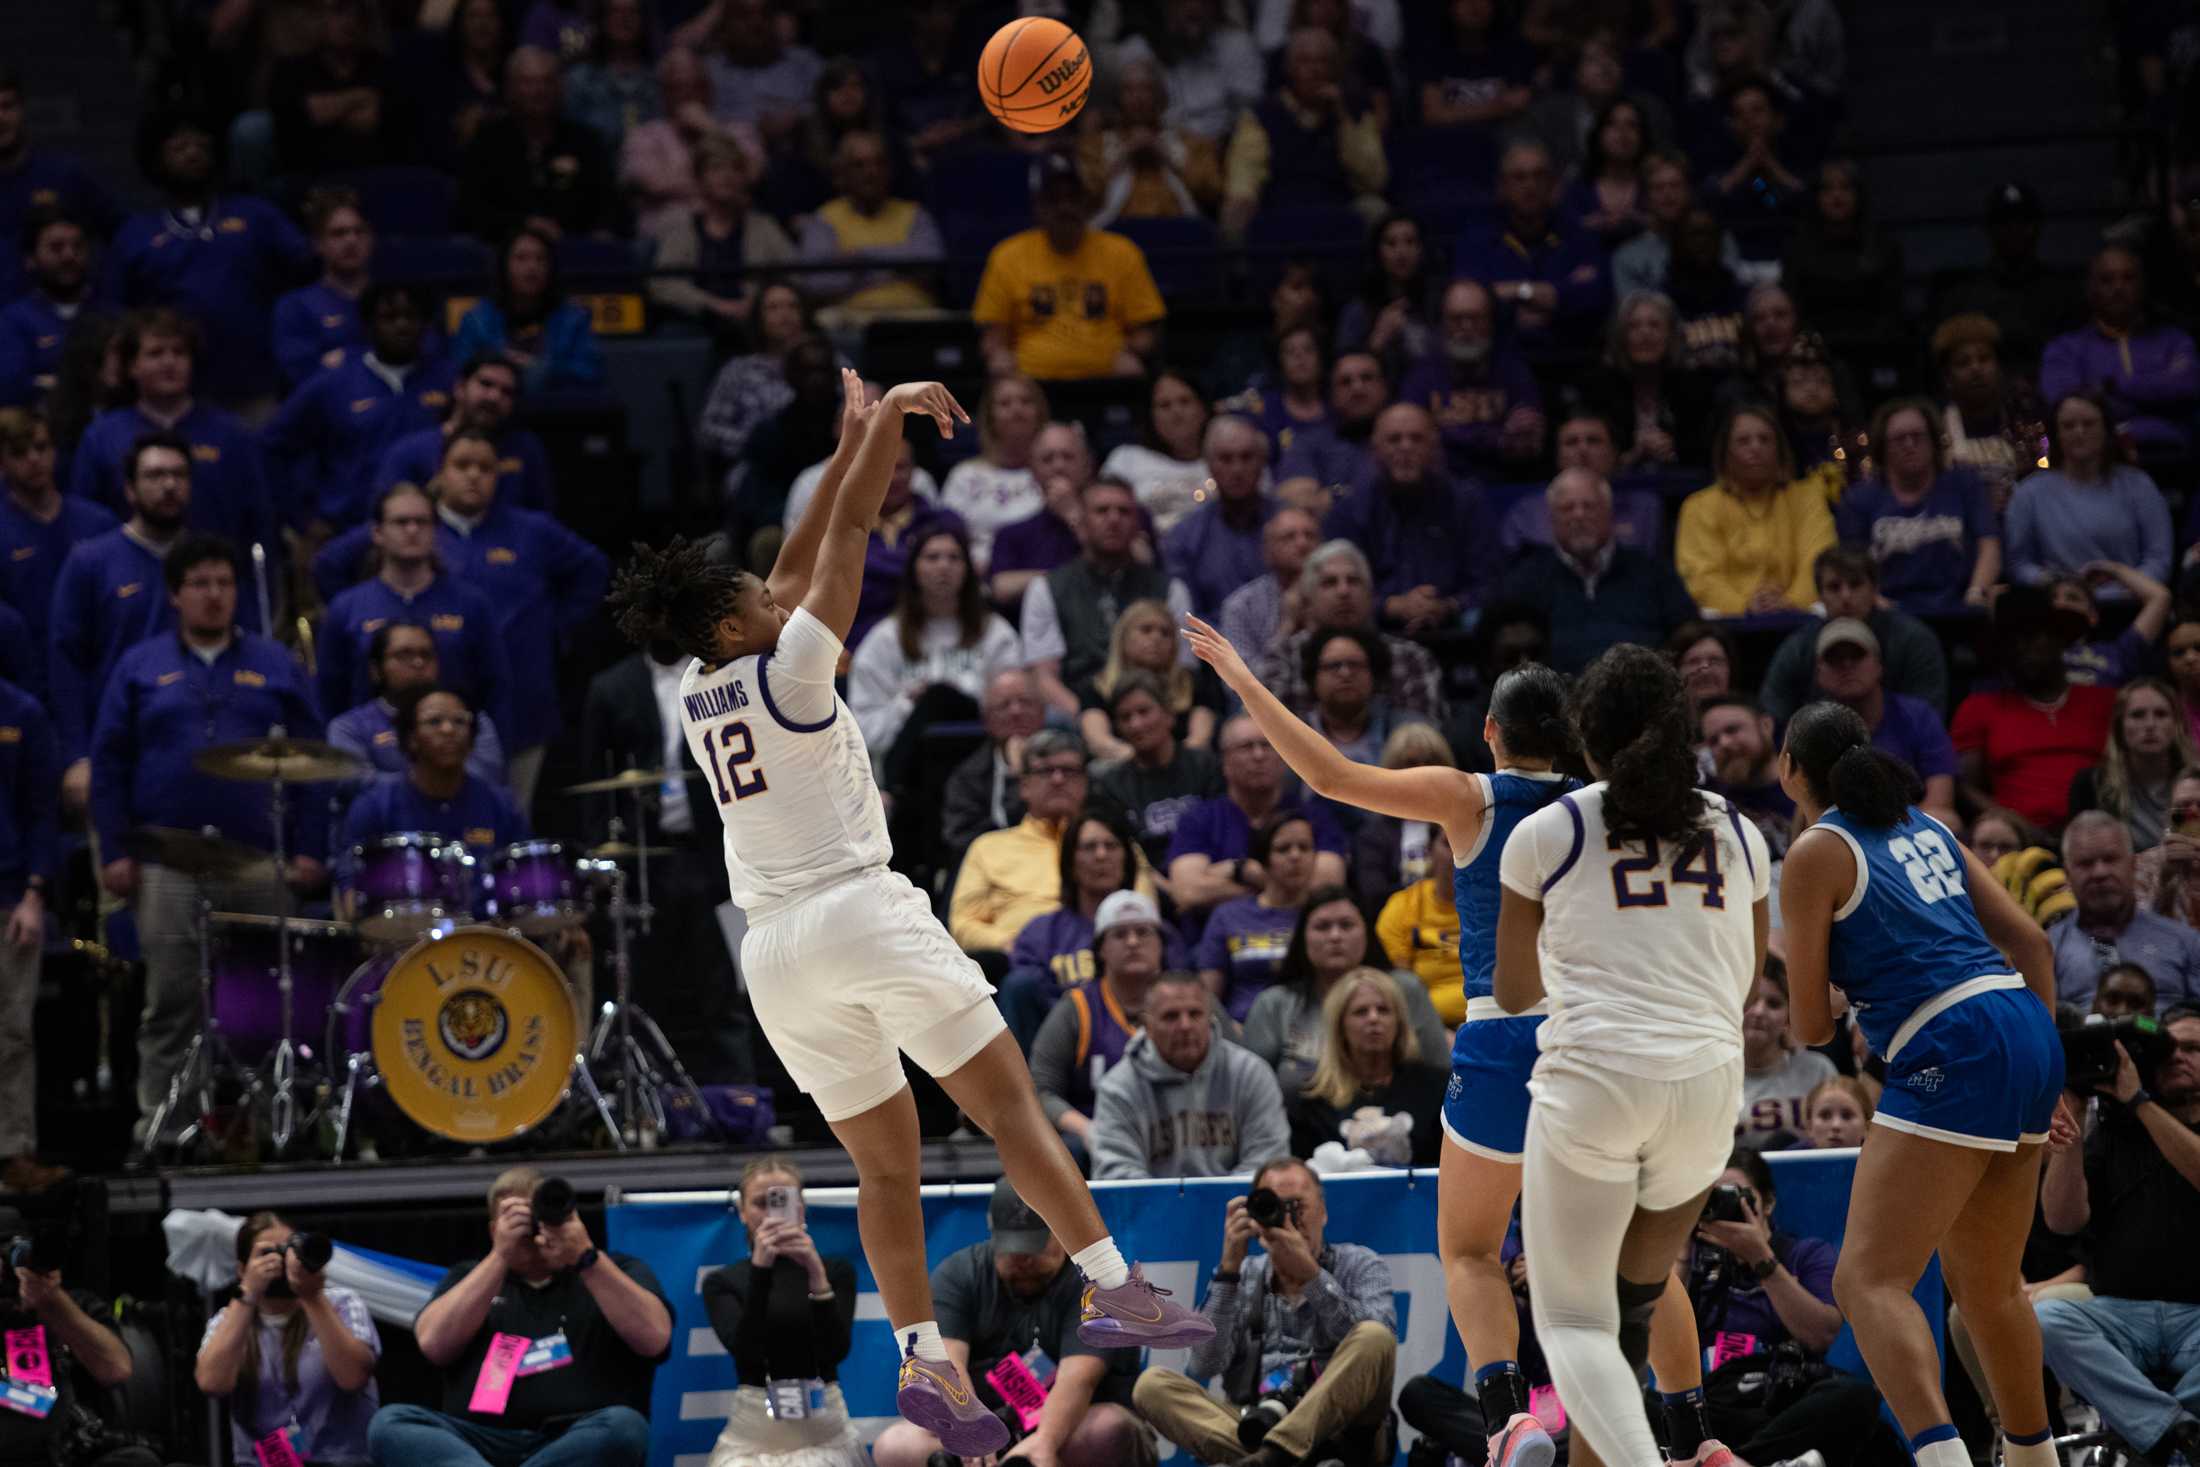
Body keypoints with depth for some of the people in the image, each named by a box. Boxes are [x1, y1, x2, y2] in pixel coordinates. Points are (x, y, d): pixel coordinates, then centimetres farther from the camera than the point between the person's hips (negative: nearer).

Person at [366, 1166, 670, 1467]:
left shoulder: (615, 1273, 18)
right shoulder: (470, 1277, 24)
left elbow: (655, 1339, -1)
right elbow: (434, 1344, 4)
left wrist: (586, 1257, -9)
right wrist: (500, 1256, -1)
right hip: (479, 1441, 2)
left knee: (622, 1426, -35)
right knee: (391, 1423, -27)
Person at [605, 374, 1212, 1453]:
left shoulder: (695, 697, 13)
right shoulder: (786, 670, -5)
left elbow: (796, 564, 23)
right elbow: (847, 532, -4)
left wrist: (850, 440, 28)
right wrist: (890, 416, 5)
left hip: (774, 951, 7)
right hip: (862, 910, -7)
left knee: (885, 1165, 9)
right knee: (1007, 1101, -3)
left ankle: (922, 1359, -4)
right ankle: (1110, 1287, -10)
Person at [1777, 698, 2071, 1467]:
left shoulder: (1815, 854, -1)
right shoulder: (1925, 826, 20)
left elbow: (1810, 1026, 1)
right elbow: (2030, 941, 18)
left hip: (1952, 1056, -8)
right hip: (2026, 1029, 8)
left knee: (1869, 1280, -15)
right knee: (1986, 1282, 23)